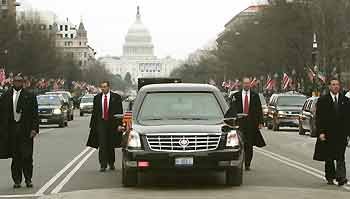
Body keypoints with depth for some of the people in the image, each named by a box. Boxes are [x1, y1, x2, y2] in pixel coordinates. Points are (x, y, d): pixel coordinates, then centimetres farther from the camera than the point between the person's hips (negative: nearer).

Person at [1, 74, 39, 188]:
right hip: (12, 129, 2)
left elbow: (35, 115, 2)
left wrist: (34, 129, -7)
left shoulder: (30, 96, 4)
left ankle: (28, 179, 9)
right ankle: (17, 180, 12)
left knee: (27, 156, -2)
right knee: (15, 156, 5)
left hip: (26, 130, -2)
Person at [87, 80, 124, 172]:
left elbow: (120, 112, -1)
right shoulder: (97, 98, 7)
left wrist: (119, 124, -9)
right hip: (101, 123, 1)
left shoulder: (116, 97, 0)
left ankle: (111, 164, 25)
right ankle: (103, 165, -7)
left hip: (112, 123, -1)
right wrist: (92, 125, 5)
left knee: (111, 146, 10)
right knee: (102, 145, -7)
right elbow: (94, 112, 9)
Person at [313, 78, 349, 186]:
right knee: (328, 158, 8)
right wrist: (320, 132, -11)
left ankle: (341, 177, -17)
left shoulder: (345, 100, 8)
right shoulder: (322, 100, 1)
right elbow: (318, 118, -2)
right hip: (327, 133, 0)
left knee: (340, 157, -10)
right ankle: (330, 177, 19)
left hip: (341, 133, 0)